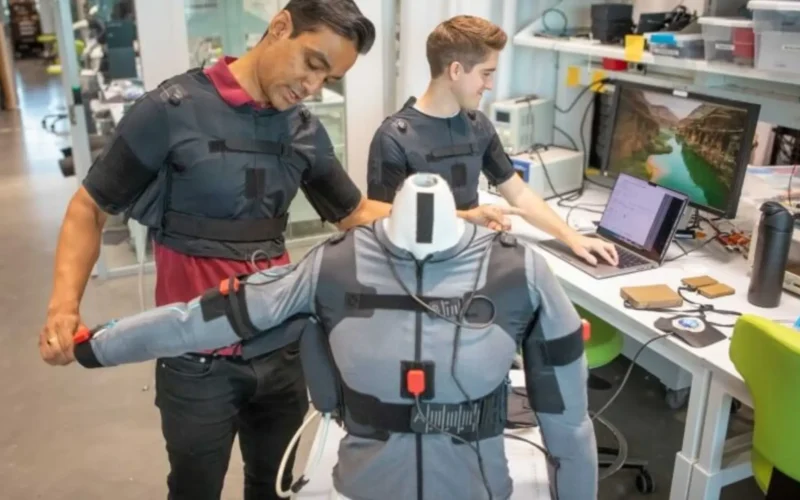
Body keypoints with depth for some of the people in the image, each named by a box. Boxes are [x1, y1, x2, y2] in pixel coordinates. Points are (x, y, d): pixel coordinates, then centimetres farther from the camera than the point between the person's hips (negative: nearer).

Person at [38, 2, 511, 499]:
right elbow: (89, 208, -5)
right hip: (197, 359, -4)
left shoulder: (307, 132, 1)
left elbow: (356, 213, 12)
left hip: (281, 349, 4)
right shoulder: (171, 110, -13)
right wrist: (65, 303, -21)